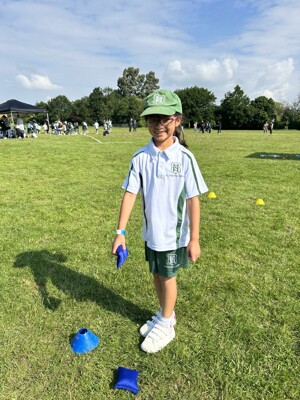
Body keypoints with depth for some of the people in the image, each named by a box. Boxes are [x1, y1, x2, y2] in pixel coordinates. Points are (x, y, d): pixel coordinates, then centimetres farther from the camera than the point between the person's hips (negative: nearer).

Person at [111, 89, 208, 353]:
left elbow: (193, 200, -14)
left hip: (174, 233, -3)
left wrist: (194, 239, -11)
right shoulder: (140, 157, -8)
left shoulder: (184, 158, -16)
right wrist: (120, 231, -9)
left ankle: (166, 326, 36)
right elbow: (130, 193, -6)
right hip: (151, 232, 4)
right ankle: (165, 314, 46)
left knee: (168, 277, 13)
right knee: (156, 274, 19)